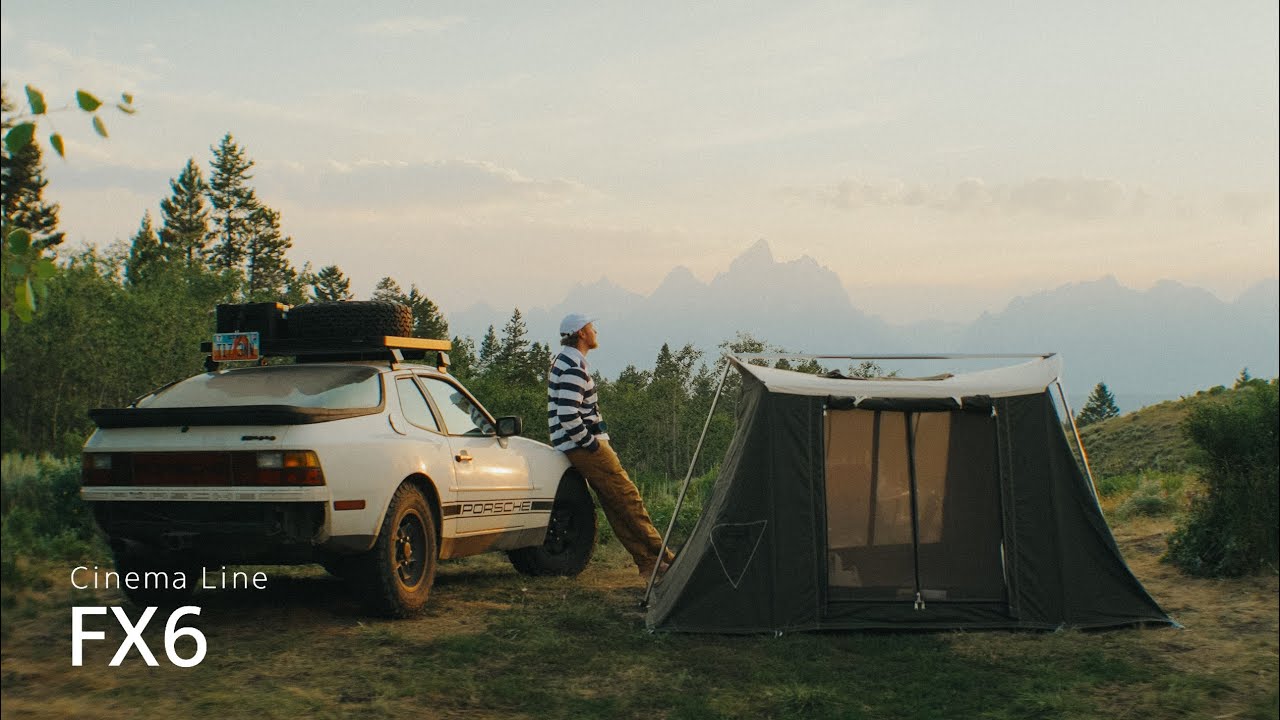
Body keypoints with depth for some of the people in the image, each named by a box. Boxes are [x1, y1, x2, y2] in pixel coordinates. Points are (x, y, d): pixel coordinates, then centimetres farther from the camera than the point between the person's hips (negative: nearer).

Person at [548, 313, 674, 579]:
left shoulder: (563, 362, 18)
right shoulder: (574, 368, -17)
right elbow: (568, 416, -26)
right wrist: (592, 444, -15)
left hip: (581, 447, 11)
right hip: (585, 448, -11)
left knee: (615, 506, 8)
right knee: (629, 499, -7)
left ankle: (647, 561, 8)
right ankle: (662, 559, -3)